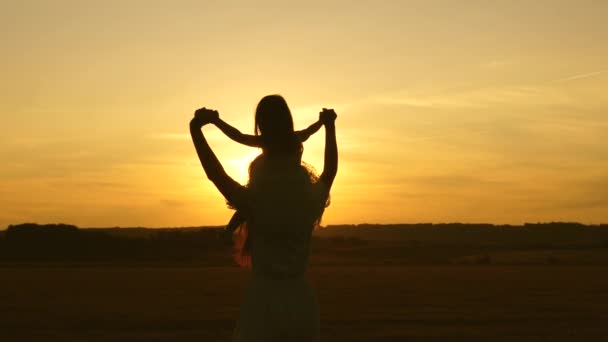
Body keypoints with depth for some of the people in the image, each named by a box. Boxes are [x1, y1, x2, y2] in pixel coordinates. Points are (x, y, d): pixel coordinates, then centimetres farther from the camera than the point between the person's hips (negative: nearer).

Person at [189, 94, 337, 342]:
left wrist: (196, 127, 2)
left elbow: (214, 172, -5)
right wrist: (330, 126, 31)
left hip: (264, 301, -4)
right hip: (301, 301, 4)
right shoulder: (311, 201, 2)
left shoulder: (253, 203, -9)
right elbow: (330, 170, 19)